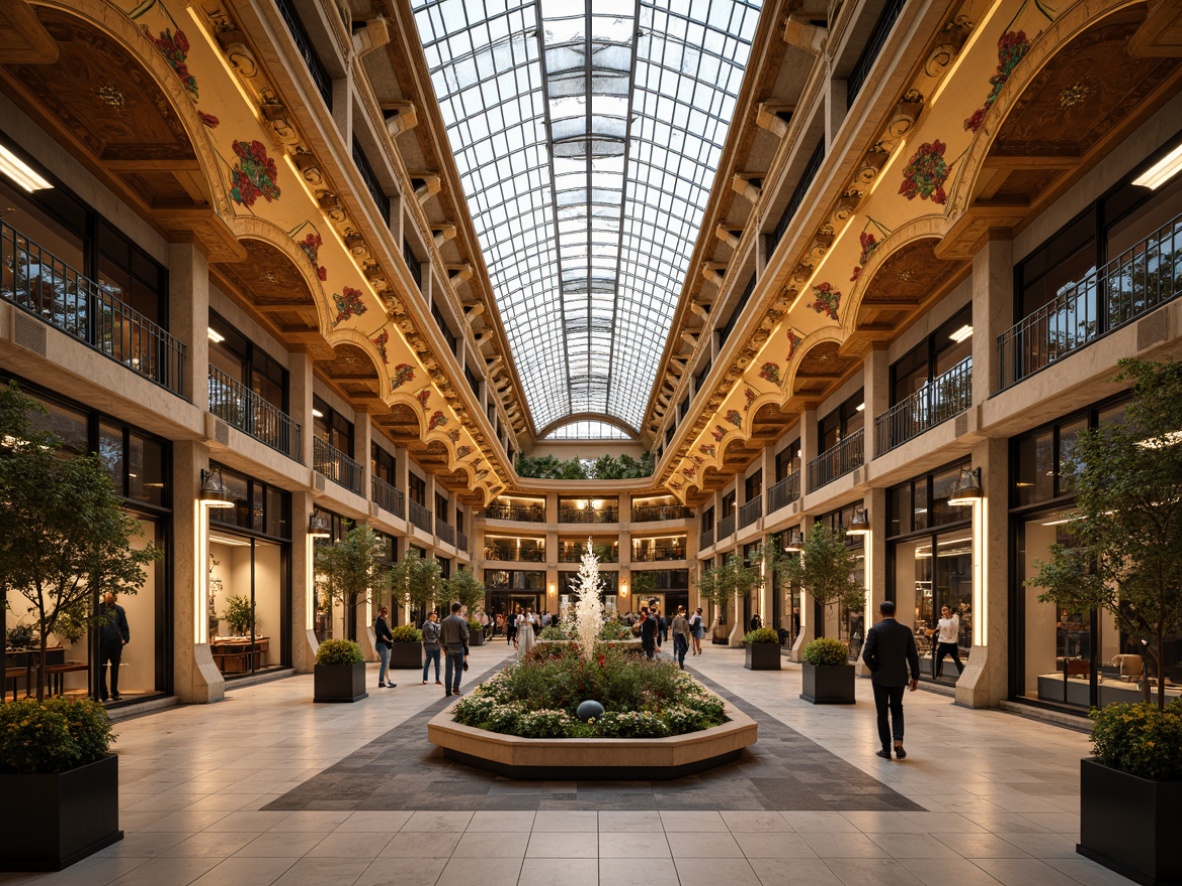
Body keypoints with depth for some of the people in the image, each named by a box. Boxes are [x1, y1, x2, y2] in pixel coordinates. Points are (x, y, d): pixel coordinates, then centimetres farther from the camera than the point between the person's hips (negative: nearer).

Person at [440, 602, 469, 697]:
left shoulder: (444, 621, 4)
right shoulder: (461, 620, -11)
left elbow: (441, 636, 7)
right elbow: (464, 635, -11)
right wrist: (465, 645, 6)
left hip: (448, 647, 4)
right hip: (458, 647, -4)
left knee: (448, 669, 7)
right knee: (459, 668, 7)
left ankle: (448, 690, 8)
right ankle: (455, 688, -2)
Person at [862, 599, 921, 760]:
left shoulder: (875, 630, -10)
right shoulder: (905, 630, -1)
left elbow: (866, 655, -16)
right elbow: (913, 655, -1)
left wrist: (874, 669, 2)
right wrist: (915, 677, 7)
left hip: (880, 678, -2)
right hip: (899, 678, 3)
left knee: (882, 713, 9)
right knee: (897, 709, 20)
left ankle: (886, 749, 11)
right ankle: (898, 741, 1)